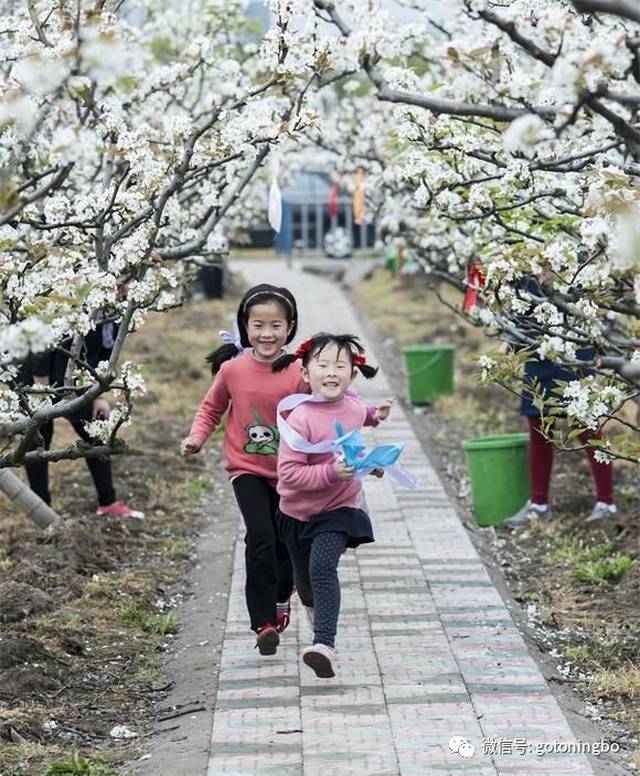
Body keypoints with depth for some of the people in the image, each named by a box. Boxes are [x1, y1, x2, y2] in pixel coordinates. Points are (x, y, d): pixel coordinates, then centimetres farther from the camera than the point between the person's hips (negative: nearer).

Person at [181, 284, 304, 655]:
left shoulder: (298, 374, -14)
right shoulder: (232, 369, -9)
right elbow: (212, 408, 7)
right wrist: (197, 437, -8)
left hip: (288, 473, 1)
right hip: (247, 469, -1)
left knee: (286, 542, 15)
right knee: (260, 538, -17)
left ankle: (281, 598, 46)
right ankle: (264, 624, -11)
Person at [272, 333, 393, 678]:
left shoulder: (353, 404, -7)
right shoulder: (300, 420, -24)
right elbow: (288, 472, -27)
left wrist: (375, 416, 10)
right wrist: (330, 472, -34)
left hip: (340, 508, 0)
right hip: (298, 512, 0)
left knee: (322, 567, -24)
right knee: (304, 573, 23)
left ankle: (325, 644, -32)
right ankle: (313, 607, 59)